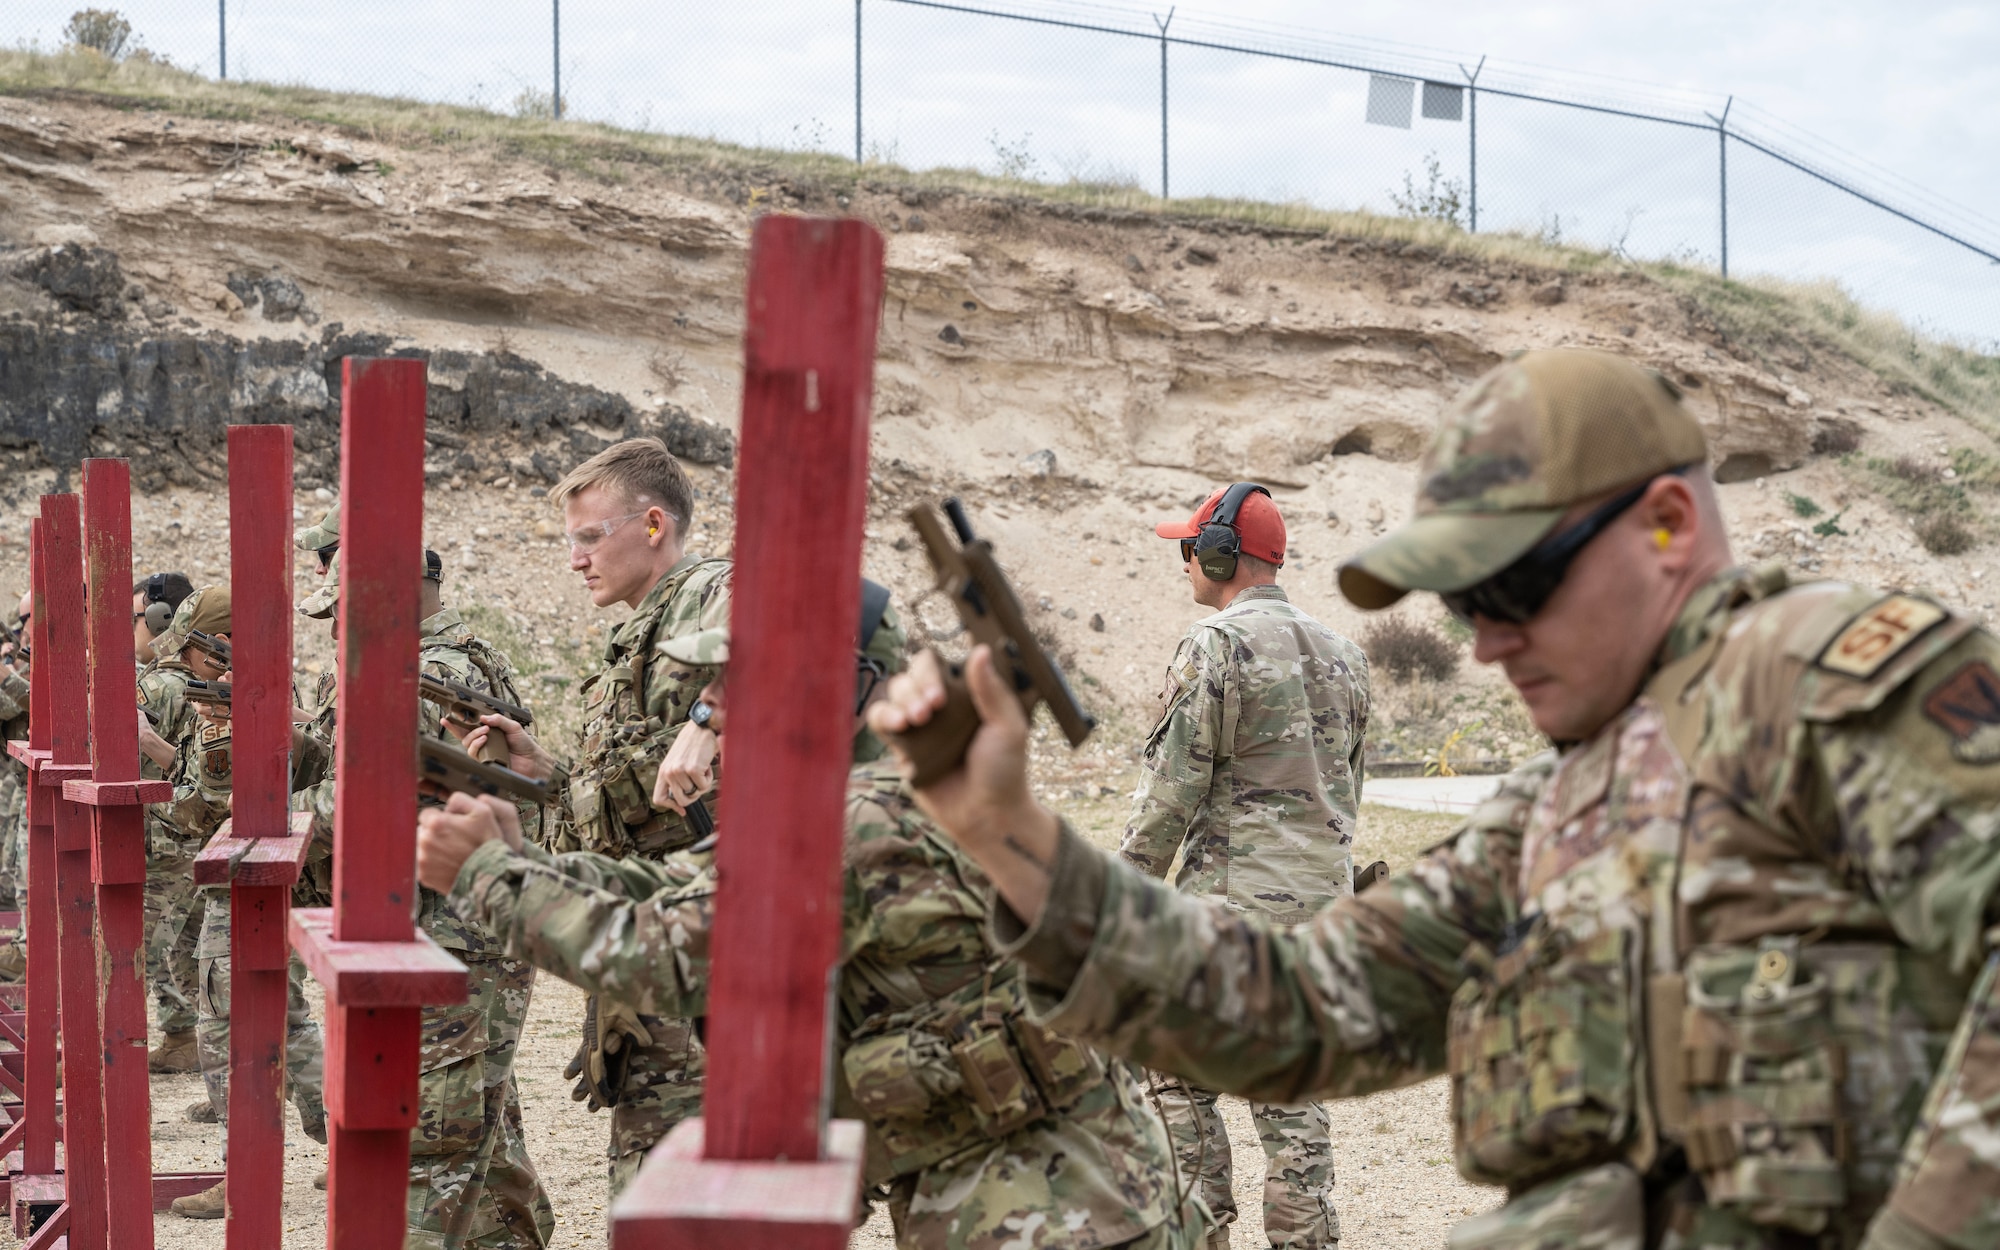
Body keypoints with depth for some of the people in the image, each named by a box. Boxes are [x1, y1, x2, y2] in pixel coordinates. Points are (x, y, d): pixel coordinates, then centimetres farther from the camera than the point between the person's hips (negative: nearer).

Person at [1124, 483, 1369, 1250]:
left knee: (1180, 1075, 4)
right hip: (1320, 900, 7)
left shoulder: (1216, 647, -12)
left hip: (1228, 898, -7)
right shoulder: (1340, 654, 12)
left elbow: (1171, 789, -14)